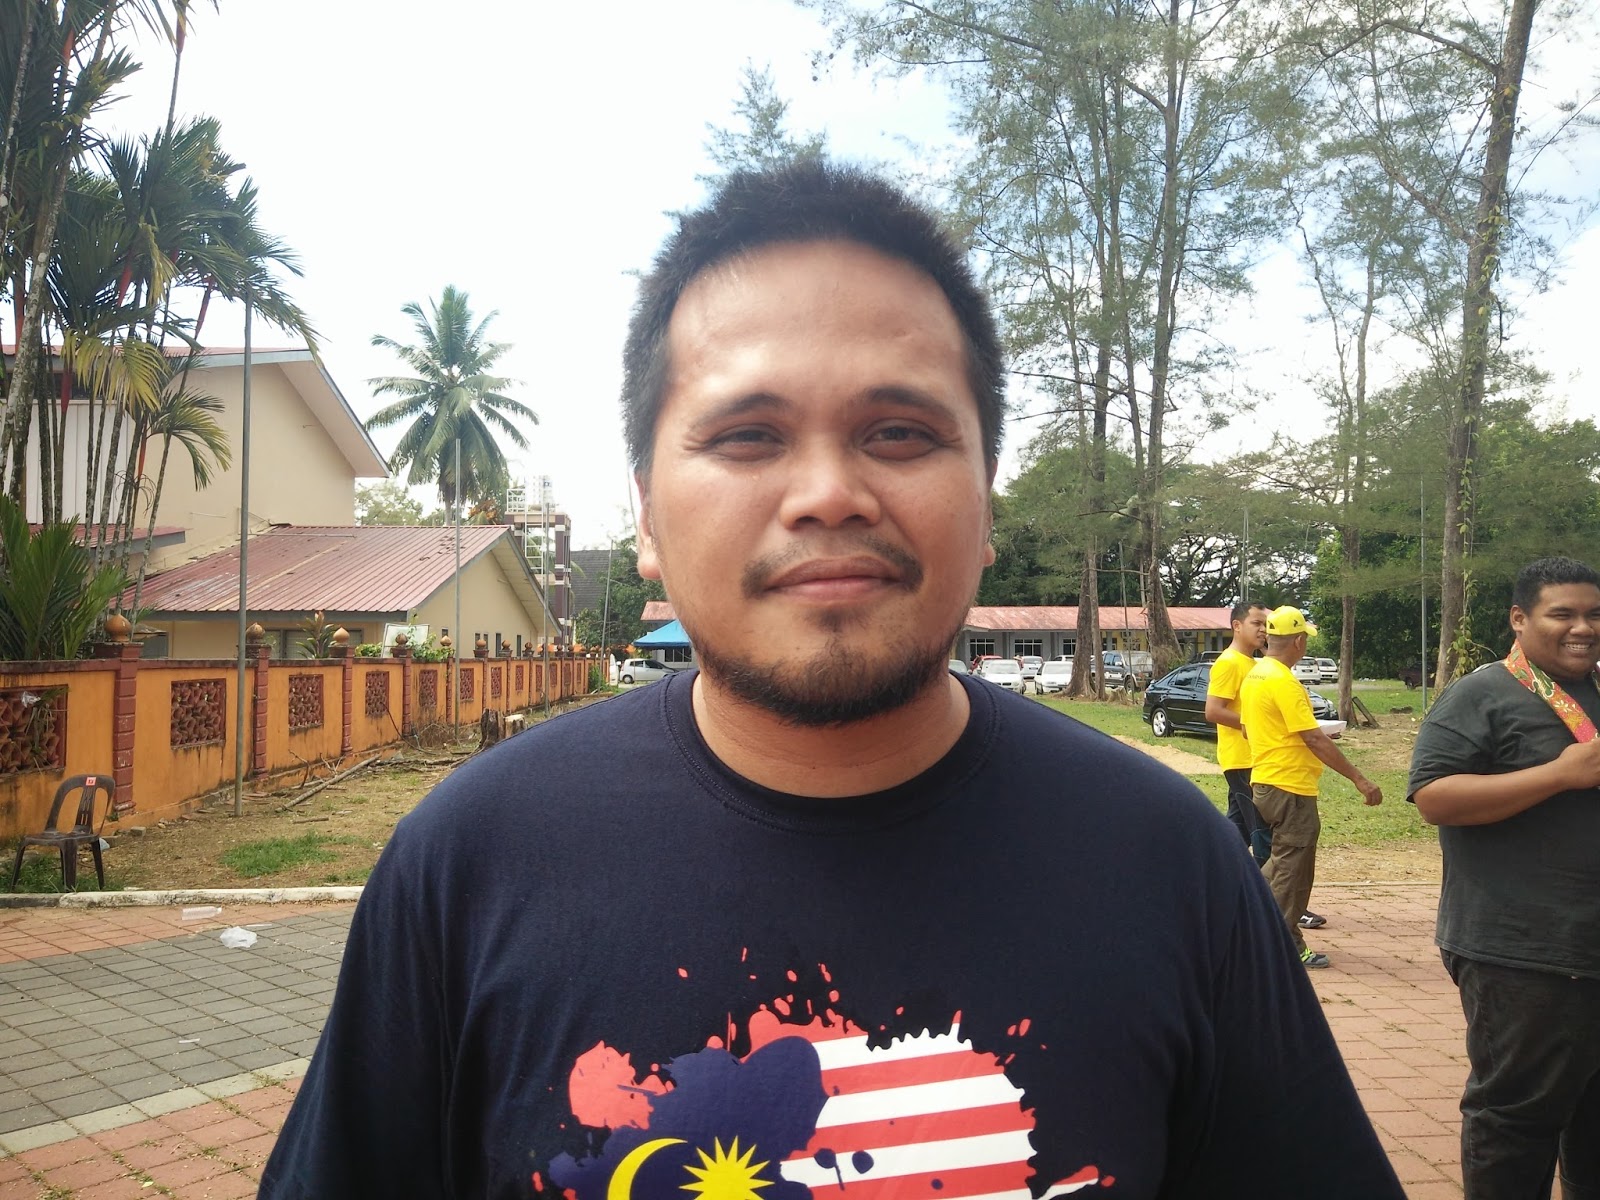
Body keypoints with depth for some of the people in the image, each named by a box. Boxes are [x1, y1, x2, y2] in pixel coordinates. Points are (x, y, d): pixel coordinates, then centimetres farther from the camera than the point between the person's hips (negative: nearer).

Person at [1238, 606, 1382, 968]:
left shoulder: (1254, 675, 10)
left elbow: (1247, 728, 19)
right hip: (1291, 786, -9)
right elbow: (1315, 739, -22)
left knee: (1284, 860, 21)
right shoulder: (1284, 682, -19)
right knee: (1292, 866, 1)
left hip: (1264, 781, 9)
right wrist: (1360, 780, -19)